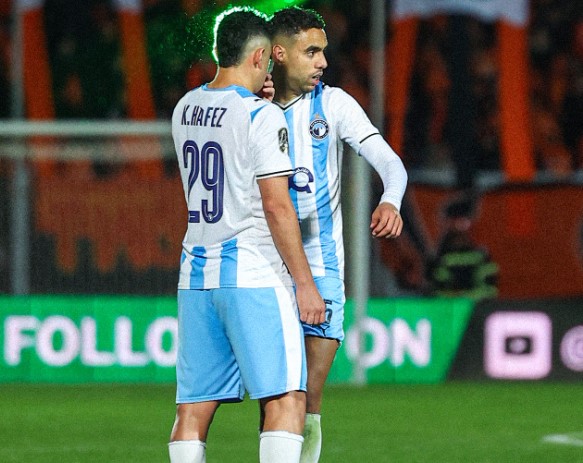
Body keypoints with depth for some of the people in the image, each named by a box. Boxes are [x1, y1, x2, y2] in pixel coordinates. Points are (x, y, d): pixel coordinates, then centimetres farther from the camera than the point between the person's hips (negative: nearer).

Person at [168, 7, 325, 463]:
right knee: (286, 400, -7)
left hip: (196, 273, 7)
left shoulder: (185, 110, 10)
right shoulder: (262, 117, -11)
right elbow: (276, 207, -15)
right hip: (254, 274, -7)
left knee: (194, 408, 6)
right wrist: (305, 284, -12)